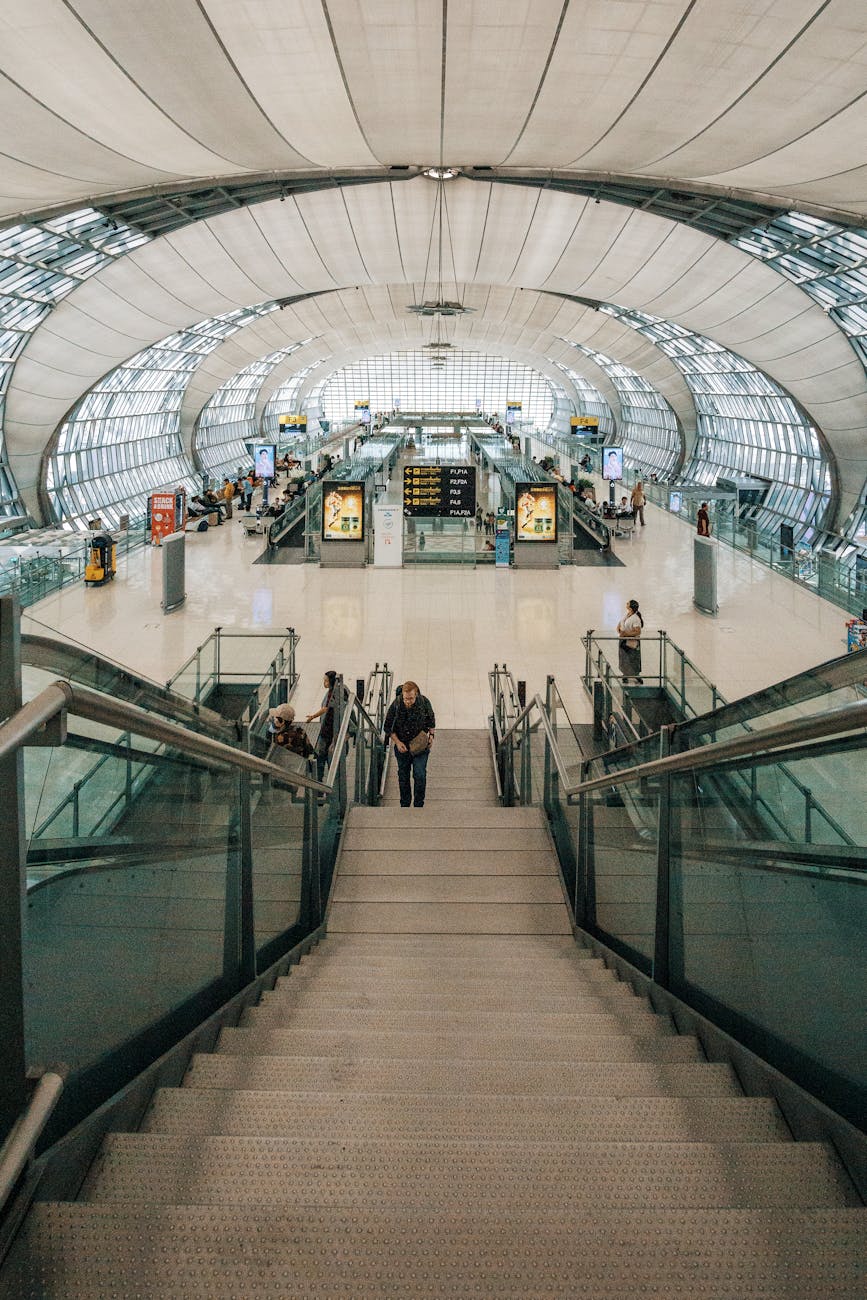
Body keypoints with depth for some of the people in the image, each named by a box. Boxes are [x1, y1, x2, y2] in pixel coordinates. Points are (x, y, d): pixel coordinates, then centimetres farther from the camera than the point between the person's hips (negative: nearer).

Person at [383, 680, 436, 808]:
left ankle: (419, 805, 6)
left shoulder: (424, 702, -15)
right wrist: (397, 742, -13)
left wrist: (431, 735, -4)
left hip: (420, 745, -1)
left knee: (420, 775, -9)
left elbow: (431, 720, 6)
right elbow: (388, 727, -5)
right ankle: (405, 805, 28)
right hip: (402, 745, 1)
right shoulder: (396, 704, -18)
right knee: (403, 776, 12)